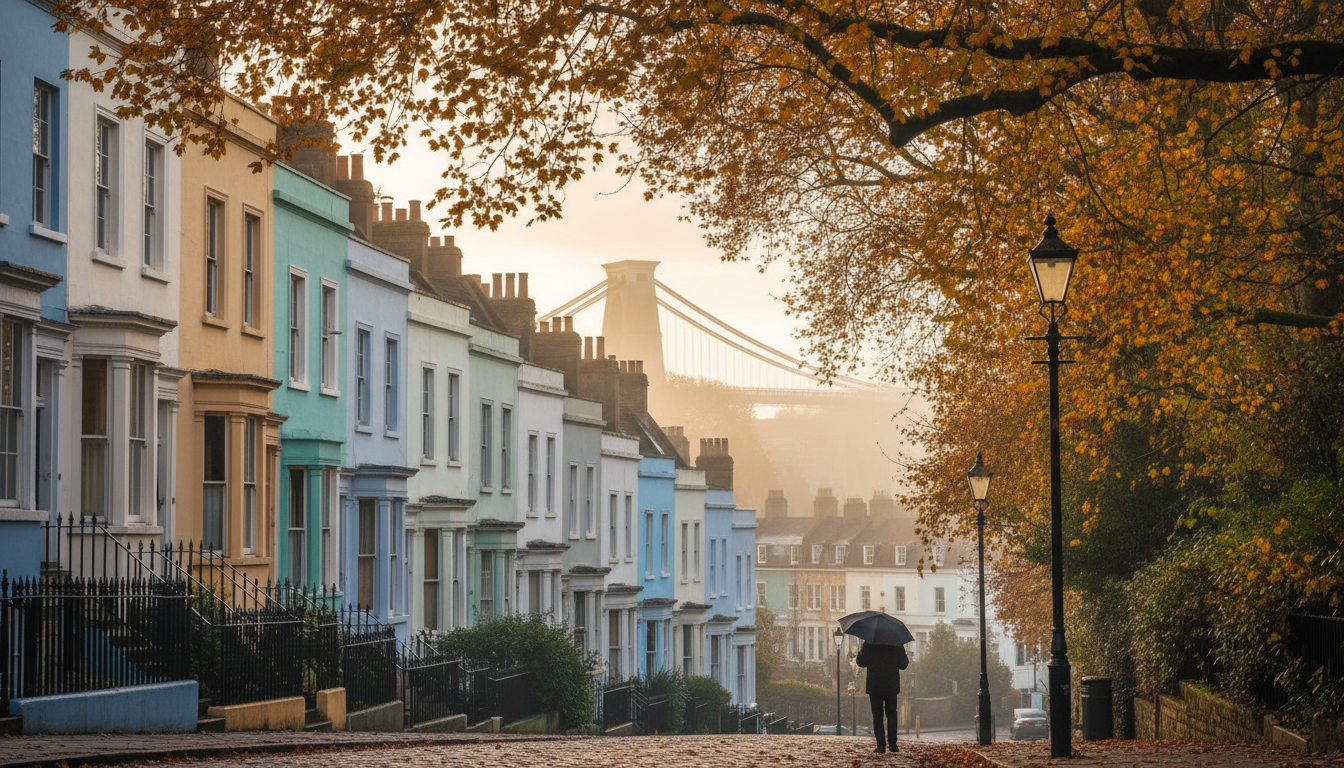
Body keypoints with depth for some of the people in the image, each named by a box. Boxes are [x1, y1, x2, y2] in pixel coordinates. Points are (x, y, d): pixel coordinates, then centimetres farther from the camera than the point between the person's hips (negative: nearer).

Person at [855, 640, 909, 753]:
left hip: (874, 686, -1)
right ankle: (892, 743, 8)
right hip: (892, 686, 1)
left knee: (877, 715, 3)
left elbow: (861, 663, 0)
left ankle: (881, 745, -4)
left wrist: (860, 651, 16)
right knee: (891, 714, 14)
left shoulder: (869, 645, -7)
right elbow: (903, 665, 4)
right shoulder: (897, 645, -3)